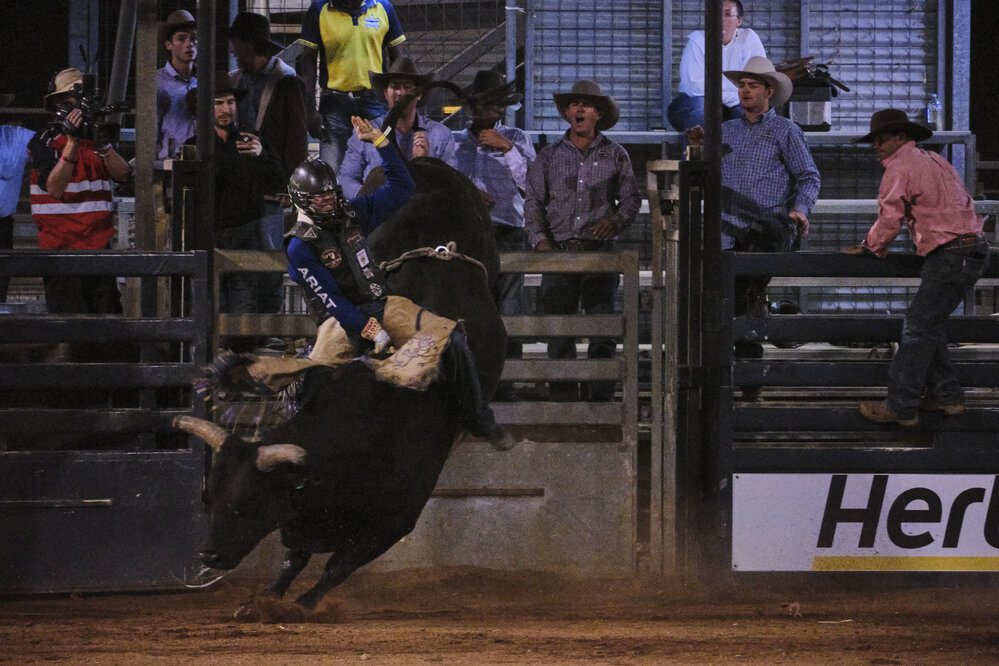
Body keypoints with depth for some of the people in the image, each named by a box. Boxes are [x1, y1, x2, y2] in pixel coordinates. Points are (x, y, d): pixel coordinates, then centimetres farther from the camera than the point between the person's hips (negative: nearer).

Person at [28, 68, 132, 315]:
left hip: (98, 247, 6)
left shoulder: (94, 136, 16)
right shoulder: (45, 141, -2)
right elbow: (55, 188, -16)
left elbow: (123, 175, 3)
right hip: (62, 247, -6)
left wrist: (102, 143, -13)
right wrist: (72, 142, -20)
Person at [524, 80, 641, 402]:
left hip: (600, 252, -1)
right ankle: (562, 402, 0)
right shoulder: (549, 156, 13)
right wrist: (540, 240, -6)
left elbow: (631, 197, 11)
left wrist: (617, 220, -10)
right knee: (558, 331, -4)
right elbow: (533, 202, 9)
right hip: (558, 251, 1)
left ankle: (600, 400, -5)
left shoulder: (614, 155, 11)